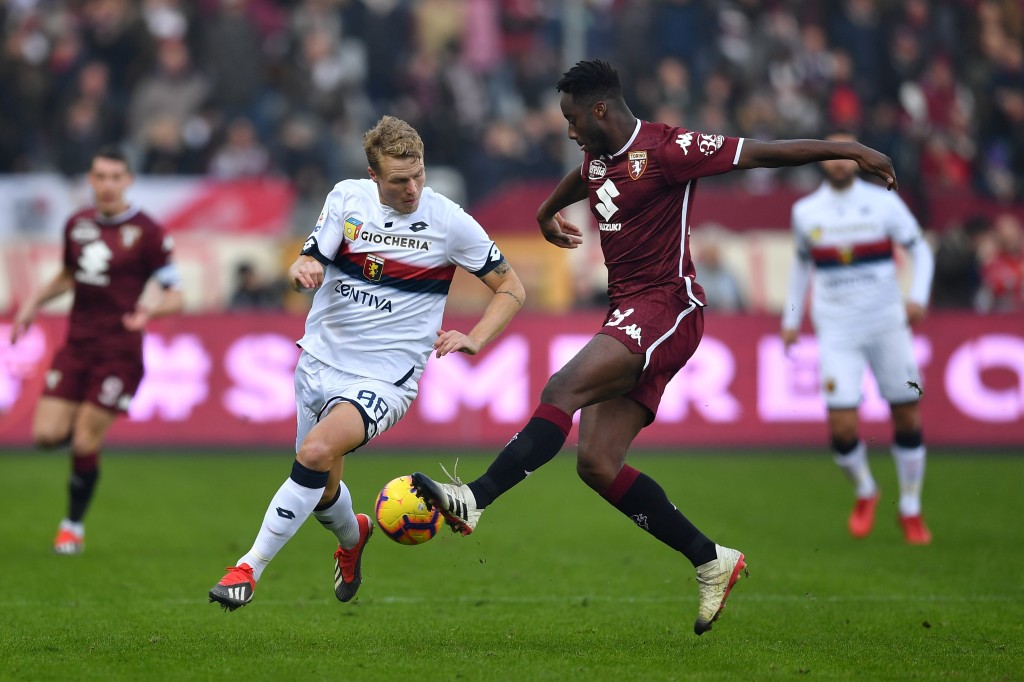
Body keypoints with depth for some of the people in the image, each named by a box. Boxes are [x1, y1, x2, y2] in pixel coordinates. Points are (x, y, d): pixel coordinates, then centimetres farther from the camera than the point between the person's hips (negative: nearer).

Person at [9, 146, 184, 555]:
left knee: (85, 445, -7)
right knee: (47, 435, -5)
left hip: (118, 349, -5)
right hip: (76, 344, 5)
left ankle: (74, 526, 13)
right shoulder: (78, 225, 8)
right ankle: (87, 431, 30)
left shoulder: (147, 233, -8)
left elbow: (175, 296, -7)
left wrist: (149, 310, -27)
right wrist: (35, 302, 12)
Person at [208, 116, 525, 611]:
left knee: (316, 453, -28)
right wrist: (302, 269, -26)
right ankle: (352, 537, 50)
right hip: (320, 360, 4)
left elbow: (511, 288, 1)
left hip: (383, 379, -4)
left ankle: (250, 569, -18)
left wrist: (474, 339, -14)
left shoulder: (449, 221, -9)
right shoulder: (346, 198, -1)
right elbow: (309, 263, -2)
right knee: (321, 491, 14)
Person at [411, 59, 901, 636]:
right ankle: (713, 562, 6)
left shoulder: (665, 149, -10)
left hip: (667, 307, -9)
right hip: (628, 317, 9)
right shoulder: (597, 162, 15)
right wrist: (547, 213, 60)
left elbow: (759, 152, -9)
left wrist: (847, 150, -10)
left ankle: (475, 502, -34)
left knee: (564, 389, -27)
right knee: (597, 464, -2)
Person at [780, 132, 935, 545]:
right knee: (842, 427, -10)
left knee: (907, 418, 1)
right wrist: (792, 317, 19)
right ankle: (864, 493, 19)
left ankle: (910, 510, 18)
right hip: (836, 332, 0)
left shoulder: (883, 202, 0)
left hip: (887, 325, 0)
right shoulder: (805, 212, 6)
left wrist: (918, 296, -10)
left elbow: (920, 250, 6)